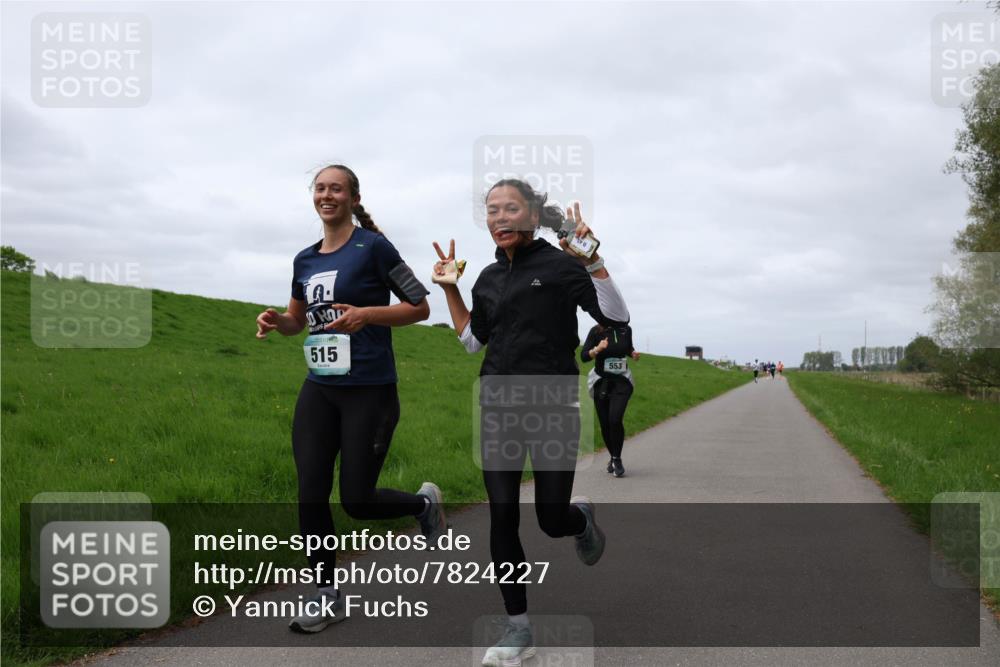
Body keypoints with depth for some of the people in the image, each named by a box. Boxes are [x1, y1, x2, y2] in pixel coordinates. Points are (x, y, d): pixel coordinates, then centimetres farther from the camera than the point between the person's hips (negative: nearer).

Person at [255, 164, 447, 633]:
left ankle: (424, 503, 28)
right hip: (319, 389, 6)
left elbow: (419, 307, -5)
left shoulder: (372, 247, -7)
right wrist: (277, 322, 1)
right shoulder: (305, 259, 10)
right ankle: (327, 597, 15)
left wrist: (366, 314, -19)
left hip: (369, 391, -5)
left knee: (357, 501, -3)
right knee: (311, 496, 0)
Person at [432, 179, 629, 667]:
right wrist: (449, 288, 15)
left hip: (552, 407, -4)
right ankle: (518, 628, 10)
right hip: (497, 407, 4)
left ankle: (581, 517, 38)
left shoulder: (560, 265, -5)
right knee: (502, 517, -1)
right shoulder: (489, 278, 11)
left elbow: (615, 317, -12)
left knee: (552, 520, 0)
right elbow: (472, 341, 21)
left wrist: (591, 259, -20)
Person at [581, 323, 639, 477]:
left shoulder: (626, 330, 2)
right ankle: (613, 457, 27)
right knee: (605, 424, 5)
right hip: (601, 382, 0)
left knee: (615, 419, -20)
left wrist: (633, 353, -1)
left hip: (621, 381, 0)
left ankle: (617, 459, -7)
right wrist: (598, 349, -29)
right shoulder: (596, 331, -8)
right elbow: (584, 356, -12)